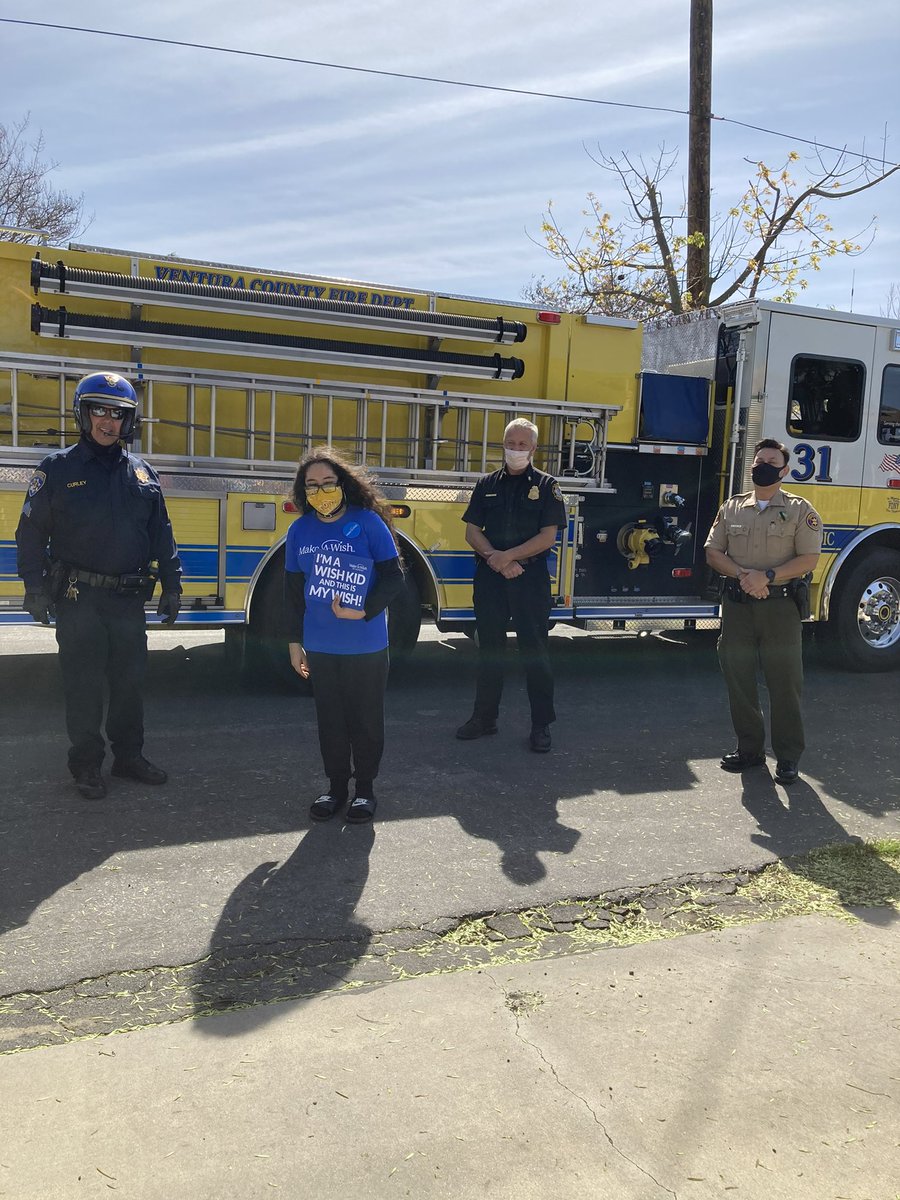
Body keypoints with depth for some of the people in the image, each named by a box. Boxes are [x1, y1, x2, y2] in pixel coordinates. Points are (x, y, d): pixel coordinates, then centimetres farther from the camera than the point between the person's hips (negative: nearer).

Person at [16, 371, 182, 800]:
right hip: (78, 599, -4)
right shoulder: (57, 469, -3)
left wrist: (171, 585, 7)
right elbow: (31, 532, -4)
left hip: (129, 600, 4)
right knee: (84, 684, 3)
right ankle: (87, 765, 16)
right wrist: (35, 588, -10)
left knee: (129, 680, 12)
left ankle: (128, 755, 27)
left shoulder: (142, 473, 8)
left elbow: (161, 535, 11)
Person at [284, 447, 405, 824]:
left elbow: (393, 577, -7)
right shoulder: (300, 530, 3)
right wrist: (294, 641, 10)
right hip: (320, 647, 3)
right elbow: (293, 590, 10)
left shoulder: (368, 522, -9)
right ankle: (336, 786, 27)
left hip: (366, 647, -3)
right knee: (330, 720, 13)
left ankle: (365, 788, 23)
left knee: (365, 718, 8)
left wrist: (363, 611, -19)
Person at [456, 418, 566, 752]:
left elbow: (548, 536, -7)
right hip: (489, 577, 3)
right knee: (489, 649, 10)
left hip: (531, 578, -3)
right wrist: (495, 558, -12)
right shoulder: (487, 484, 10)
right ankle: (484, 717, 21)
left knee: (534, 650, 1)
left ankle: (541, 724, 9)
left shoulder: (546, 485, 1)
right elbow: (472, 531, 5)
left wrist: (509, 556, -15)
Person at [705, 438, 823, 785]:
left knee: (785, 682, 0)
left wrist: (767, 576, -18)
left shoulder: (800, 510, 1)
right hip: (737, 605, 3)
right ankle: (749, 748, 20)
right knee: (738, 679, 7)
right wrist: (743, 575, -12)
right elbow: (713, 552, 5)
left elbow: (808, 558, -7)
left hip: (780, 605, -3)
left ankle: (788, 757, 10)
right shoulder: (732, 507, 10)